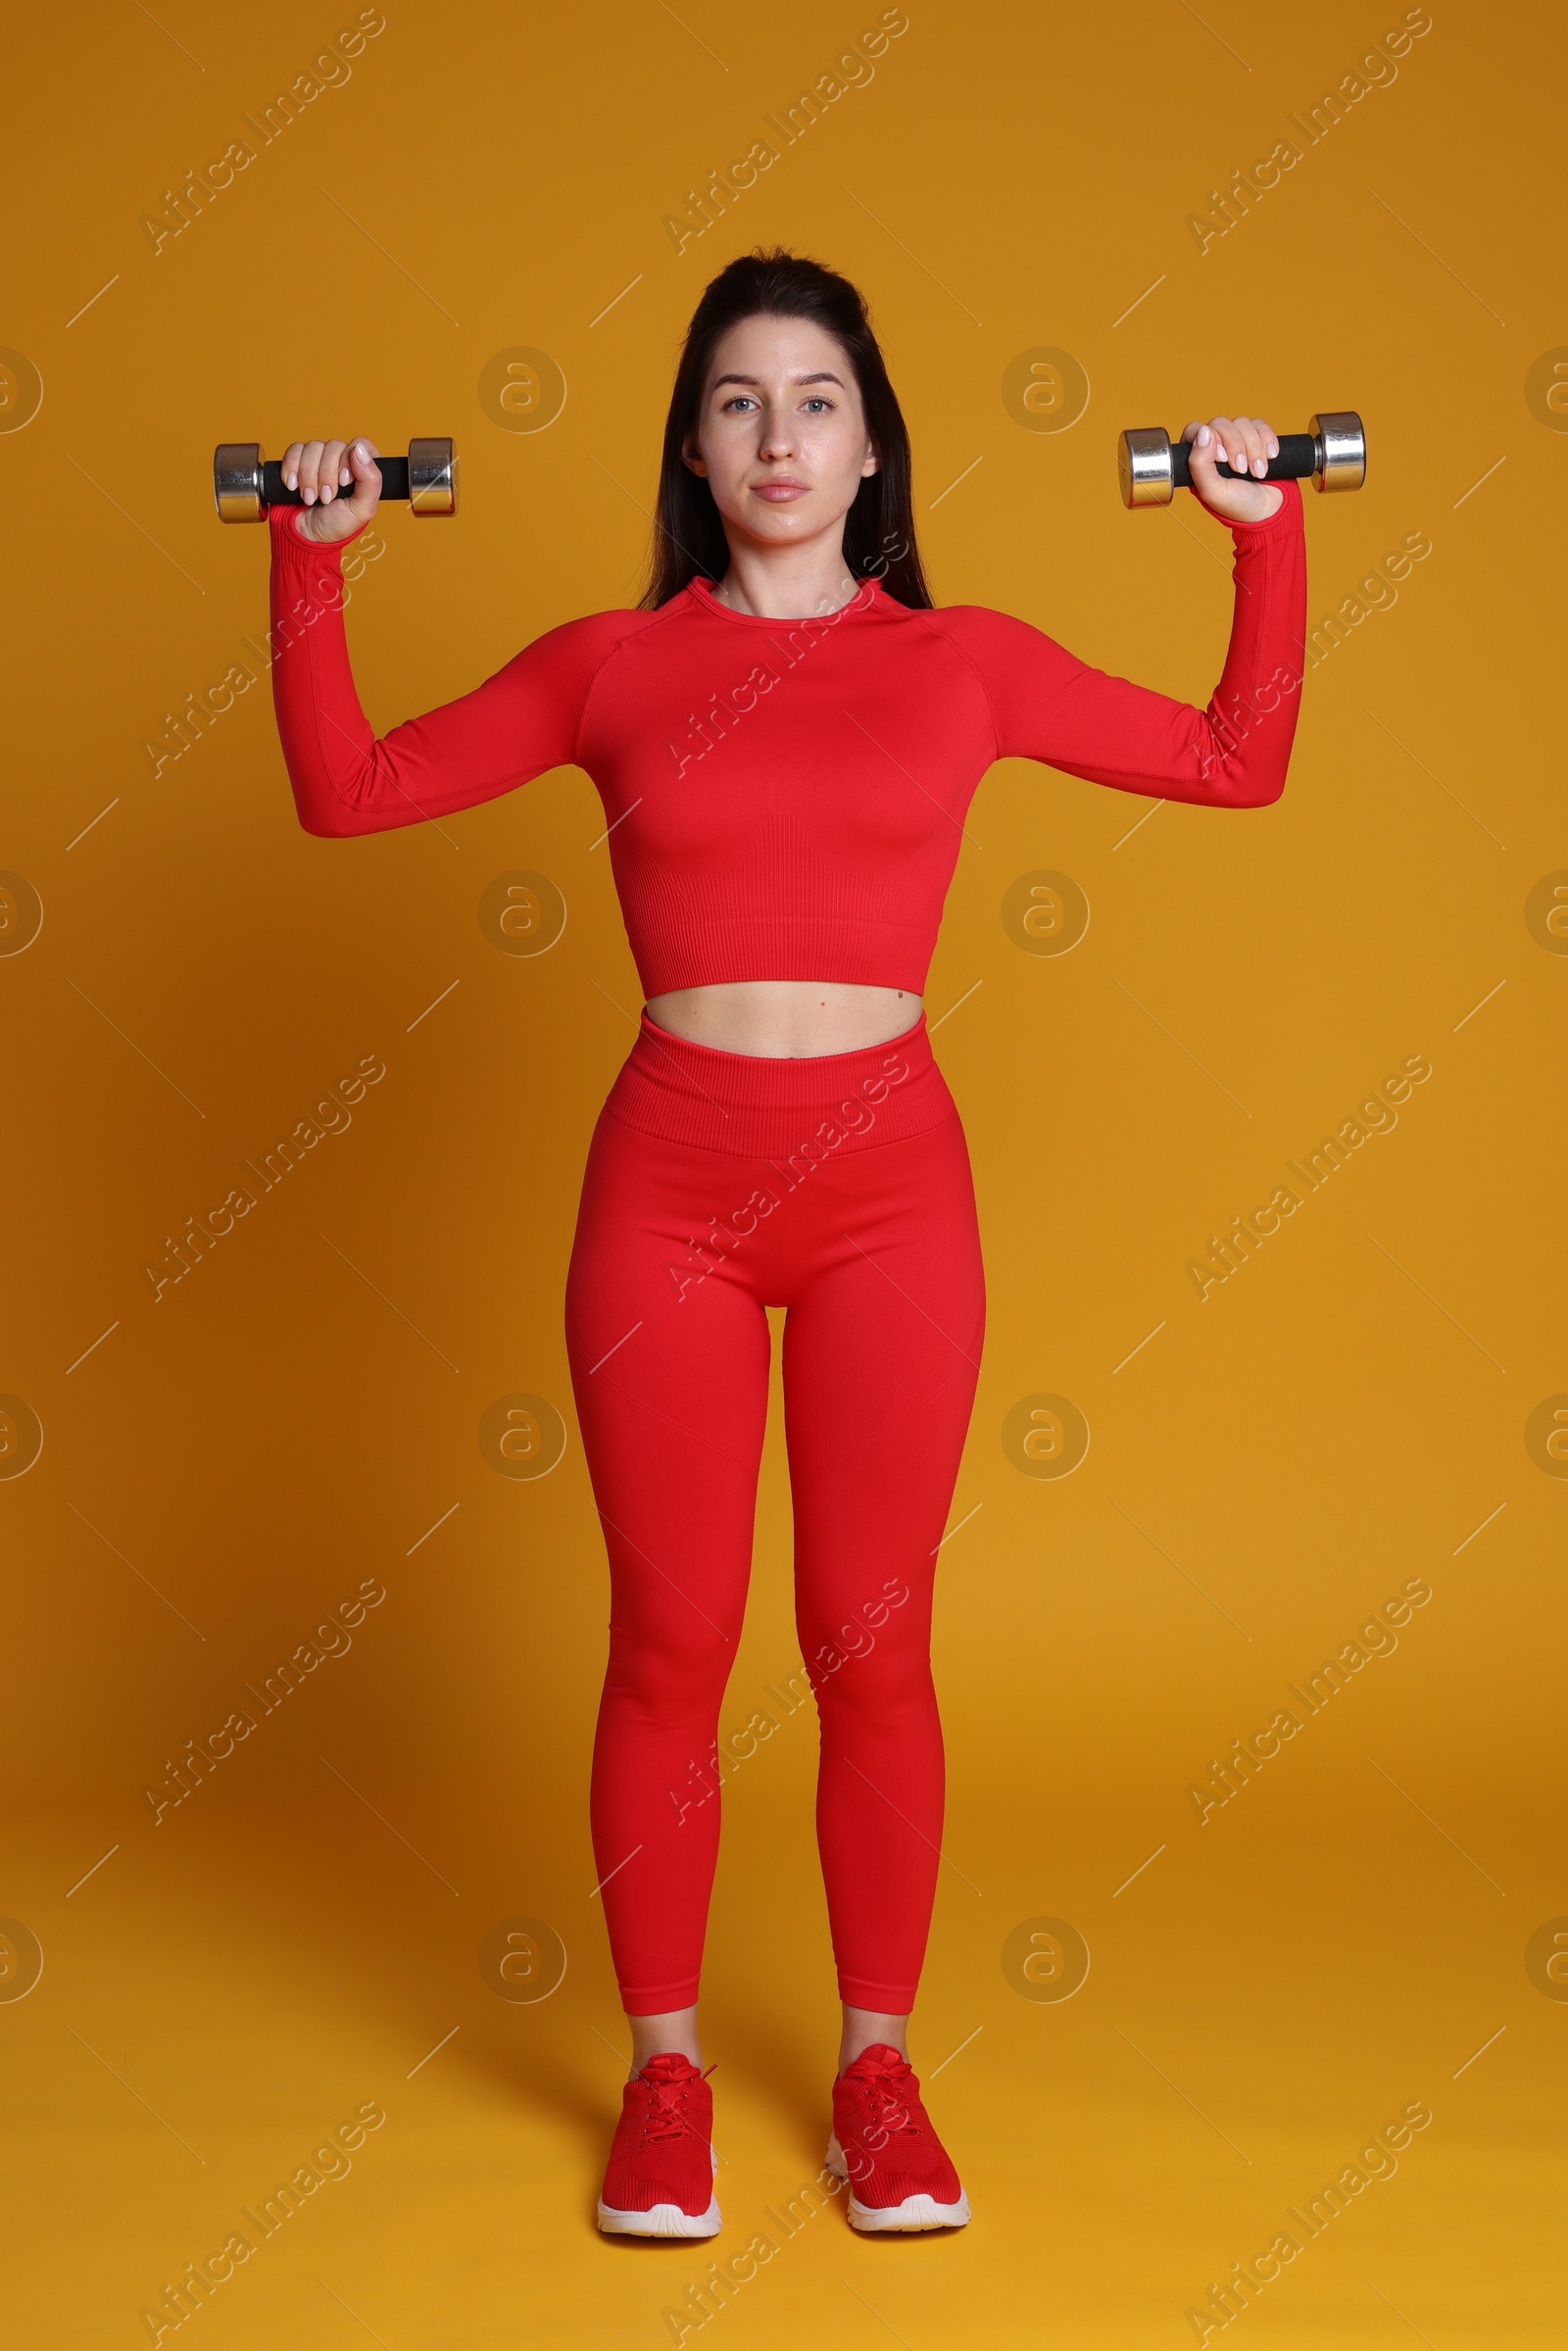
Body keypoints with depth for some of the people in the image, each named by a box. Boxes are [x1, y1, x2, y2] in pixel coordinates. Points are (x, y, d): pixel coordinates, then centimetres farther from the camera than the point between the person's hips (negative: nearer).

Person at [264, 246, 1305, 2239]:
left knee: (872, 1648, 7)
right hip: (669, 1177, 0)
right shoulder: (611, 665, 6)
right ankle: (664, 2073, 23)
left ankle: (877, 2067, 24)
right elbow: (345, 791, 11)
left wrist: (1266, 533, 10)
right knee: (670, 1646, 5)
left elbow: (1238, 764, 15)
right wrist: (313, 555, 6)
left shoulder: (967, 661, 7)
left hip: (889, 1177, 0)